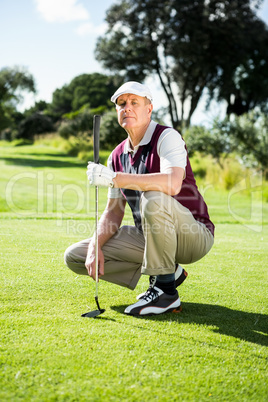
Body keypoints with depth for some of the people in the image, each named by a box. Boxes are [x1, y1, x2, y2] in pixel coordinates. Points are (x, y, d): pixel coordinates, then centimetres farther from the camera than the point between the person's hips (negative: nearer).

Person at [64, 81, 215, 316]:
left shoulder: (167, 137, -13)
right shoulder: (117, 156, 8)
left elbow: (173, 184, -34)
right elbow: (113, 212, 10)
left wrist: (113, 178, -34)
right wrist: (95, 247, -8)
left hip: (194, 235, -7)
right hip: (150, 237, 7)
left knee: (154, 199, -38)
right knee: (75, 256, -2)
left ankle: (165, 290, -20)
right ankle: (167, 271, 3)